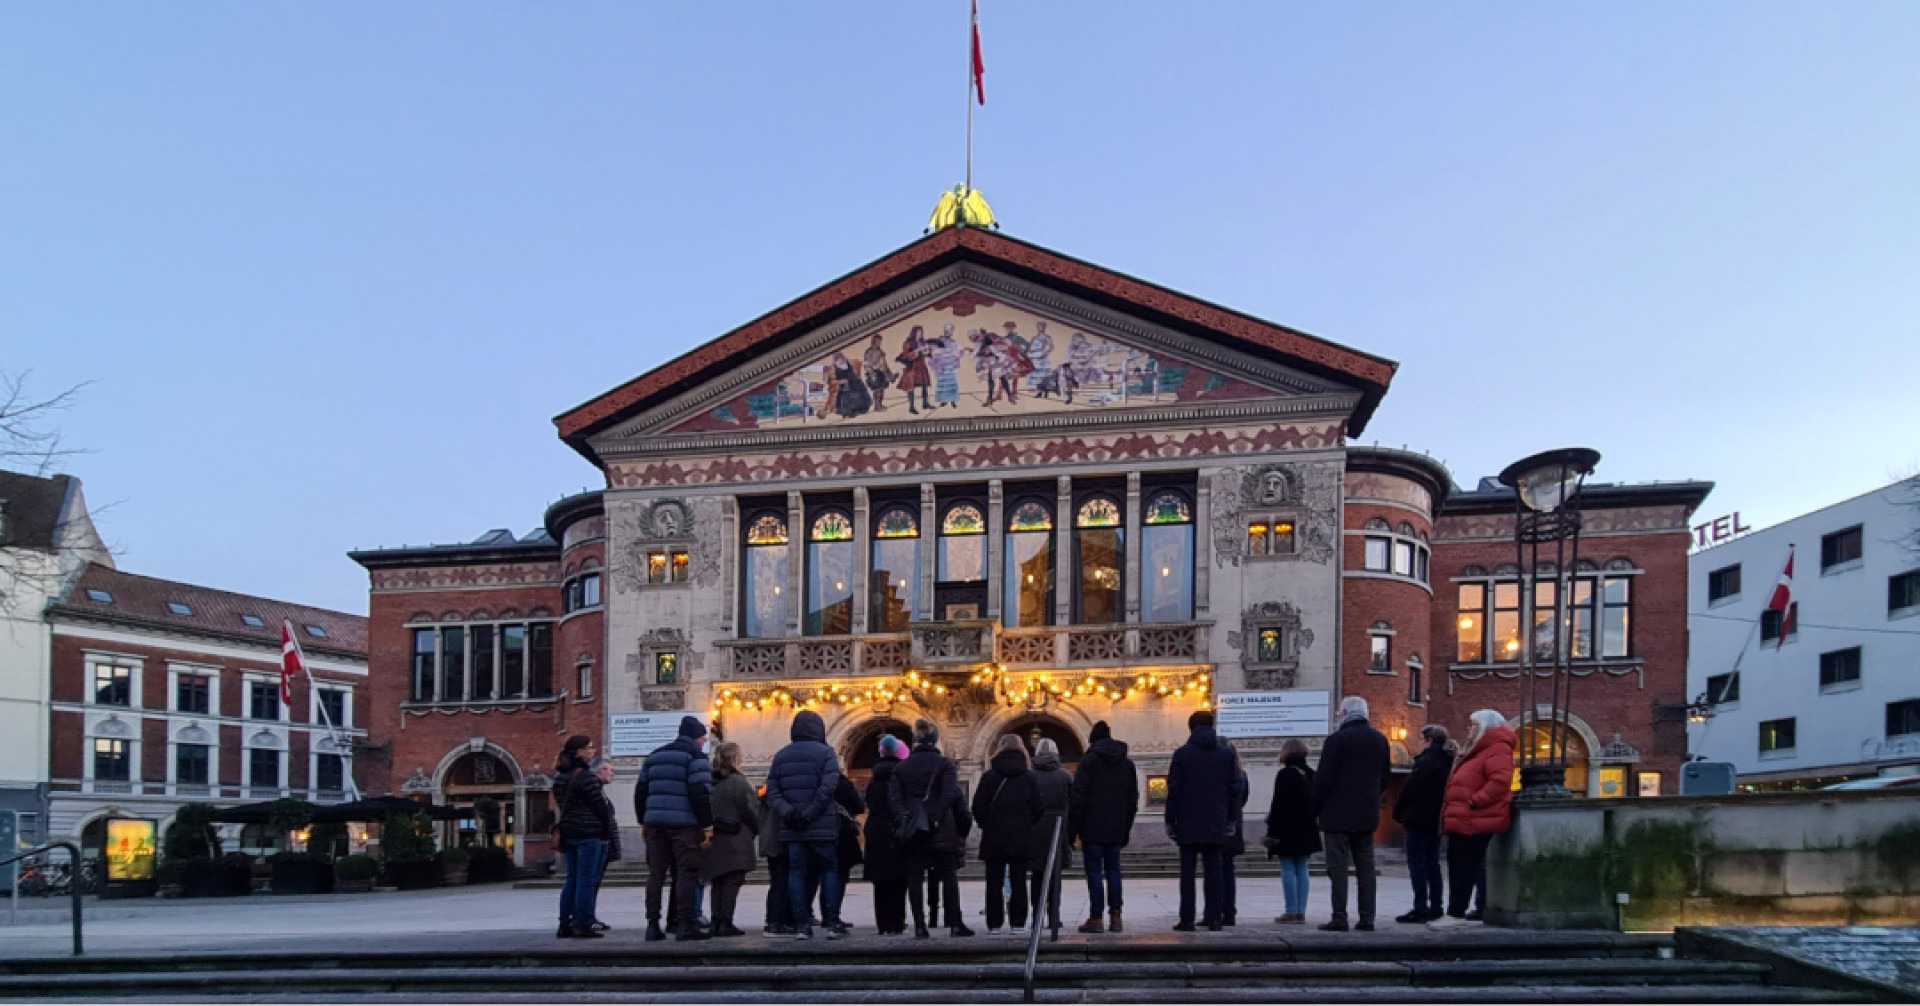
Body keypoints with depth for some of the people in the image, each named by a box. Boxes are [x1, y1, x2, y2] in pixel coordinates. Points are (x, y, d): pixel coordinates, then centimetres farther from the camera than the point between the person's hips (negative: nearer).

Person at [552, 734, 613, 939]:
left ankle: (565, 925, 15)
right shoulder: (585, 776, -16)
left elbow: (562, 804, 16)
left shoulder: (561, 775, 12)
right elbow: (600, 805, -14)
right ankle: (582, 925, -5)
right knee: (587, 880, -5)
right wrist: (608, 828, -2)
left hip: (569, 833, 9)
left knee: (572, 880, 13)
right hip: (589, 833, -9)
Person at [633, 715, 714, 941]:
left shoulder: (655, 755, 19)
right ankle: (684, 924, -6)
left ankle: (653, 924, 9)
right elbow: (701, 793, -13)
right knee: (686, 872, -2)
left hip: (655, 822, 6)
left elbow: (640, 791, 19)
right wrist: (706, 825, -9)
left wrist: (644, 822, 23)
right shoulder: (695, 756, -3)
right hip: (683, 823, -6)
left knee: (656, 873, 10)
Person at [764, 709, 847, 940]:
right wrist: (809, 814, -14)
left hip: (791, 829, 4)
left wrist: (786, 811, -9)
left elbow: (772, 791, 2)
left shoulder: (781, 756, 11)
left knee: (796, 873, 7)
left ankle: (801, 924, 4)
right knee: (829, 871, 6)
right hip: (822, 827, -4)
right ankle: (832, 923, 3)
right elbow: (827, 789, -16)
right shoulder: (825, 753, -4)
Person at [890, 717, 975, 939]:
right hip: (940, 829, -2)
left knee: (915, 878, 5)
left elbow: (894, 797, -1)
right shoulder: (943, 763, -3)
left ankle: (919, 926, 2)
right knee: (948, 876, 6)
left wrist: (904, 817, -7)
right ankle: (955, 924, 7)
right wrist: (964, 821, -8)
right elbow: (952, 794, -12)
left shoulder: (902, 767, 8)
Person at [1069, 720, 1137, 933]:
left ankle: (1095, 918, -2)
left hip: (1092, 828, -5)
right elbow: (1133, 798, 14)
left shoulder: (1088, 762, -7)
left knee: (1094, 872, -1)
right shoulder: (1127, 763, 11)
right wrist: (1126, 828, 19)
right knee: (1113, 870, 11)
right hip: (1116, 829, 5)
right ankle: (1115, 916, 8)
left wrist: (1072, 828, -6)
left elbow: (1078, 797, -11)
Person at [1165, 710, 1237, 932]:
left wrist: (1170, 821, 1)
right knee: (1214, 869, 7)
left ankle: (1186, 919, -1)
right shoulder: (1226, 753, 5)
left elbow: (1174, 790, -4)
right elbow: (1233, 788, 7)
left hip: (1188, 824, -2)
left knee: (1187, 870, 0)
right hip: (1216, 824, 3)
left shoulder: (1182, 754, -3)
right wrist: (1231, 820, 13)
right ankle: (1214, 918, 6)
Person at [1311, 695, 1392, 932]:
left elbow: (1323, 779, -12)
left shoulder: (1337, 739, -12)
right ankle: (1366, 919, 9)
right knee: (1365, 866, 10)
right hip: (1367, 815, 6)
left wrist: (1315, 809, -2)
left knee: (1338, 867, -3)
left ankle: (1339, 918, -5)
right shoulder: (1380, 740, 7)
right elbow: (1385, 777, 13)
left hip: (1338, 815, -6)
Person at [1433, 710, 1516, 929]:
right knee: (1457, 866, 12)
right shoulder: (1478, 750, 25)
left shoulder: (1497, 749, -9)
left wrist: (1475, 801, -23)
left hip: (1475, 821, -11)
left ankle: (1456, 914, -9)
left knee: (1464, 867, -10)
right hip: (1464, 820, 11)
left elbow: (1501, 780, -24)